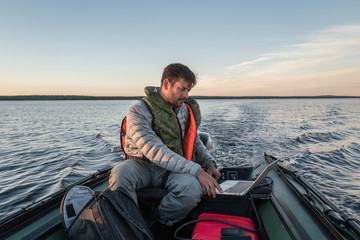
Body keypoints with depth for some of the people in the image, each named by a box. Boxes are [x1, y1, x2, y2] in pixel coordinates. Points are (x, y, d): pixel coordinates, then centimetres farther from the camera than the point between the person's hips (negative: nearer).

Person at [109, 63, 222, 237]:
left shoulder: (186, 109, 8)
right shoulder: (139, 111, -13)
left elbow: (193, 139, 22)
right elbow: (154, 151, -25)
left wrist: (209, 163, 4)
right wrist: (196, 170, -29)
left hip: (174, 169, 4)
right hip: (143, 164, -3)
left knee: (194, 188, -30)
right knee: (119, 174, -36)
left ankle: (158, 227, -5)